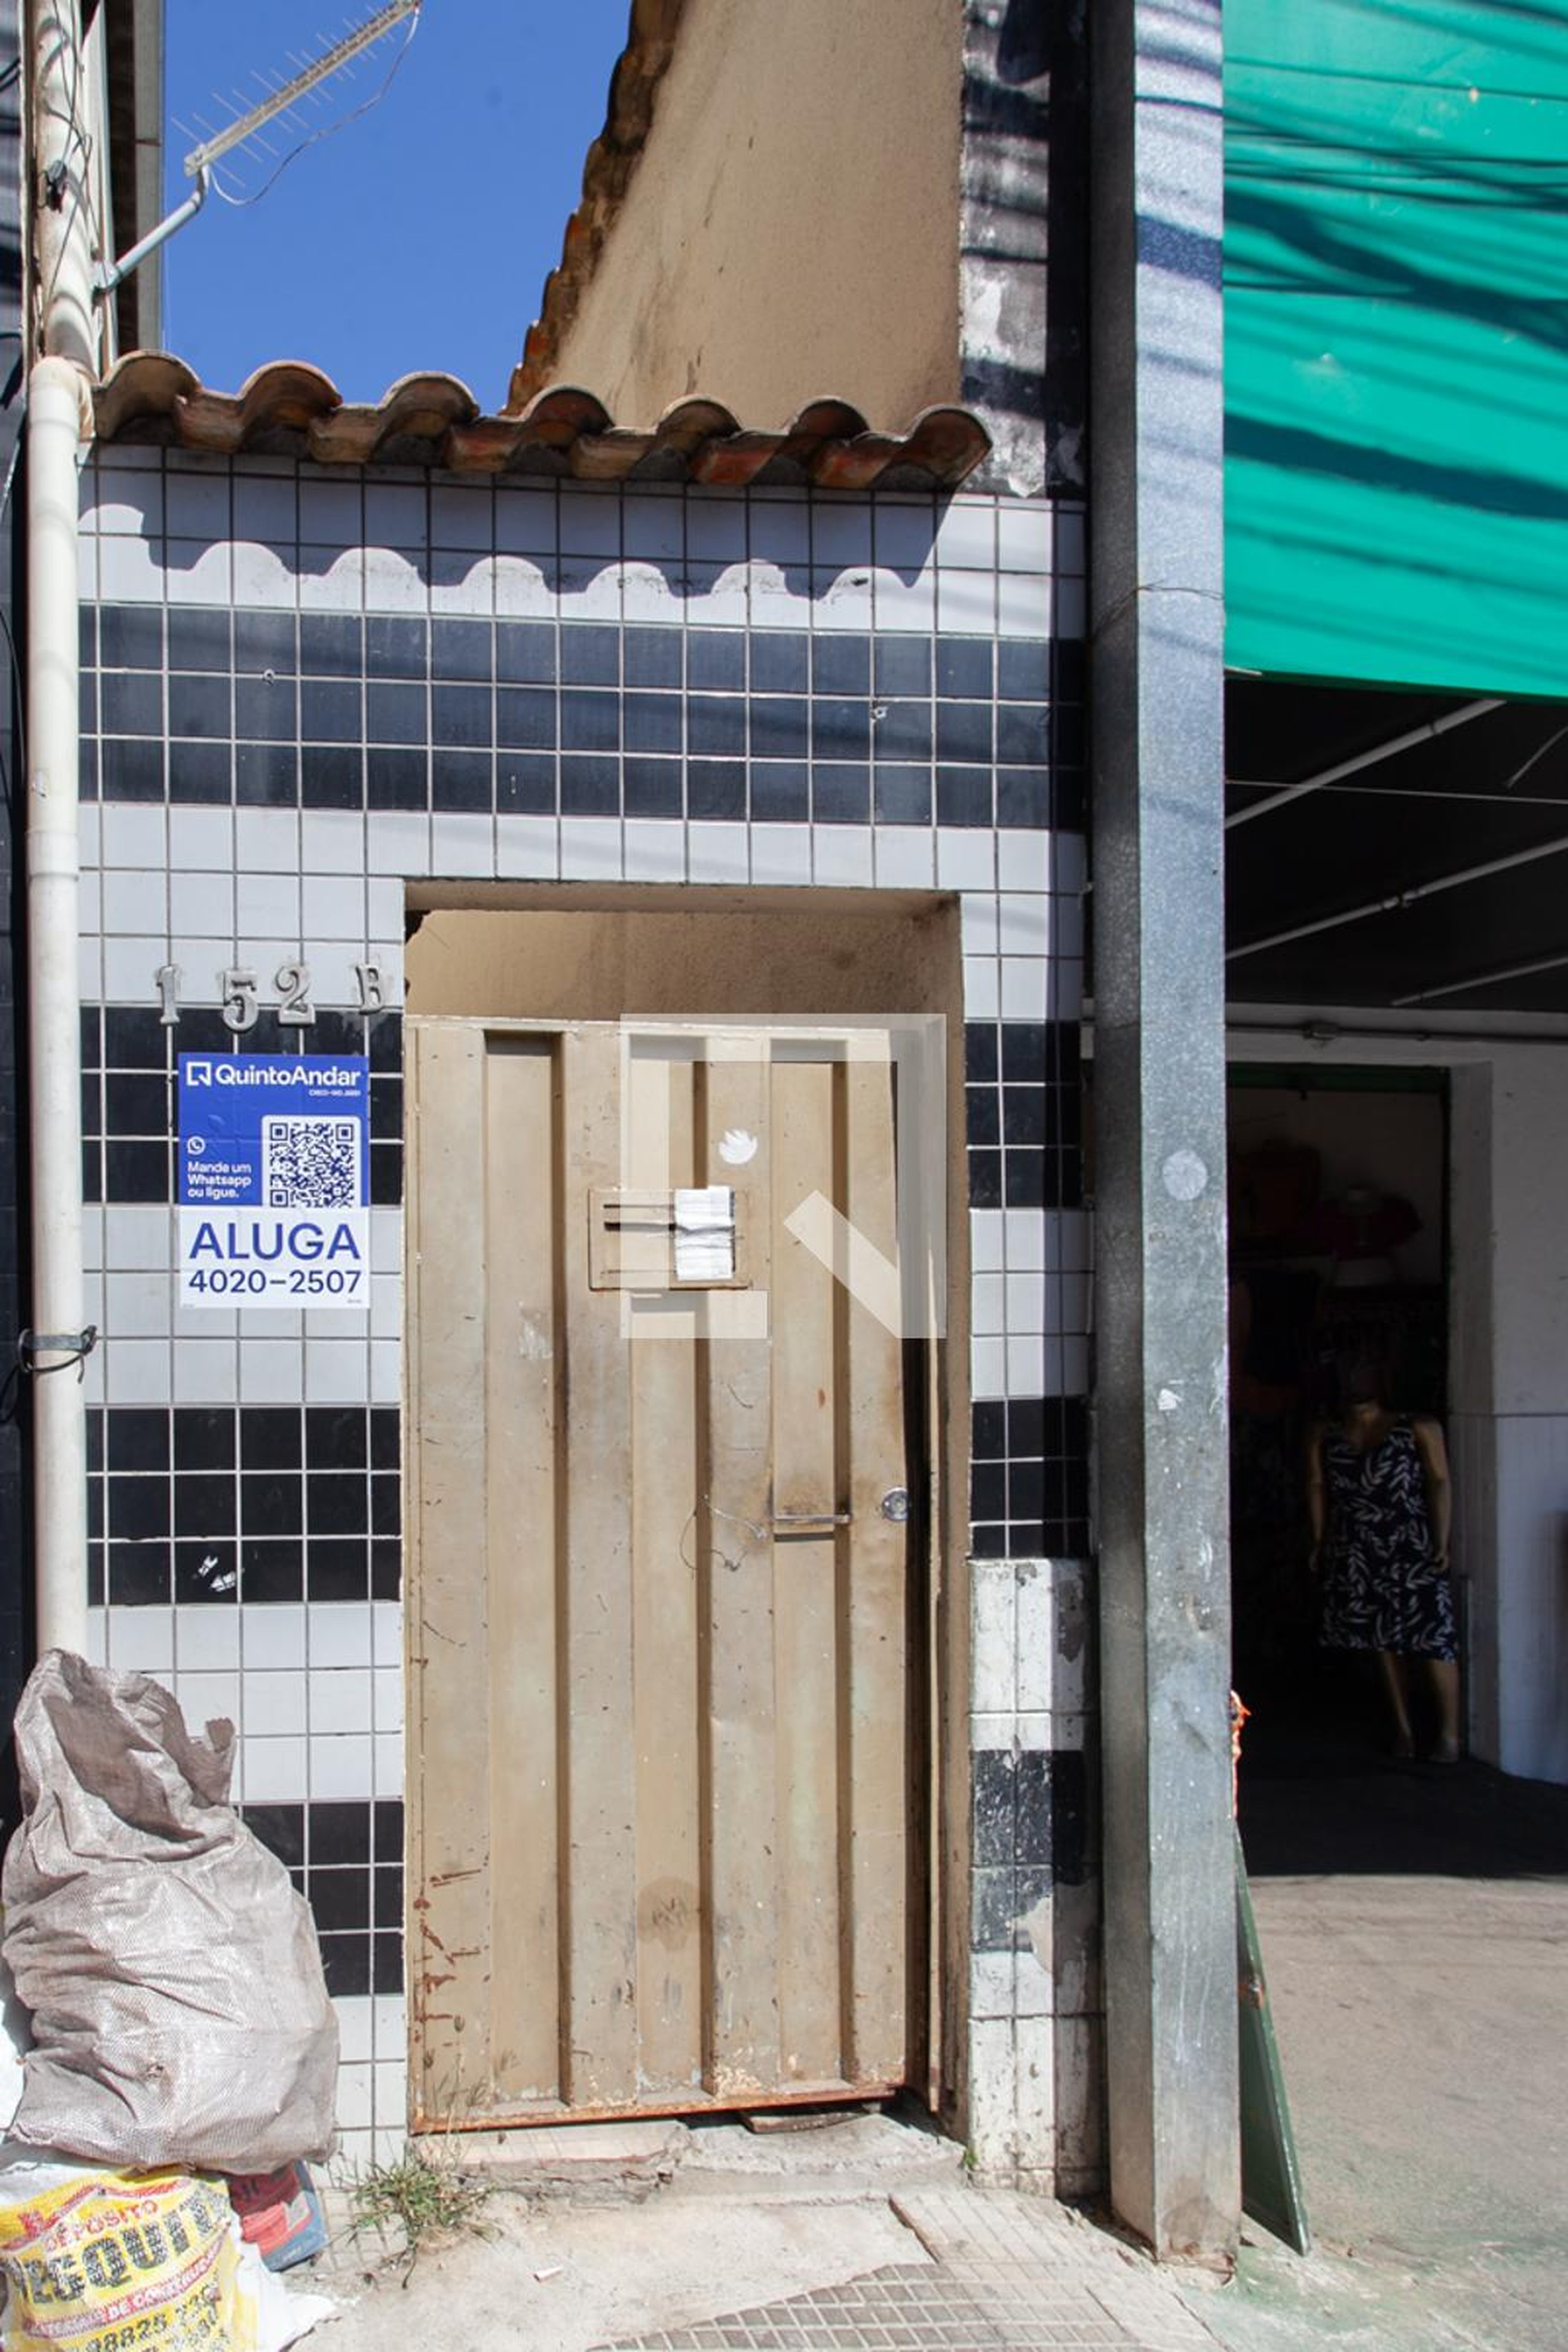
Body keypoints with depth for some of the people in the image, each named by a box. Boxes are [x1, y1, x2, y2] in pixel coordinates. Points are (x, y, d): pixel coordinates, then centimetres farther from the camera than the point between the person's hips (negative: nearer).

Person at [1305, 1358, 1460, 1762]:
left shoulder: (1418, 1430, 0)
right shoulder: (1324, 1436, 10)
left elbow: (1439, 1483, -5)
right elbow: (1317, 1486, 8)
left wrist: (1441, 1544, -12)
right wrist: (1320, 1543, 1)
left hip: (1412, 1550, -4)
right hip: (1354, 1557, 4)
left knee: (1431, 1640, -7)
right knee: (1382, 1641, 8)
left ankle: (1449, 1735, 1)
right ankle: (1403, 1728, 19)